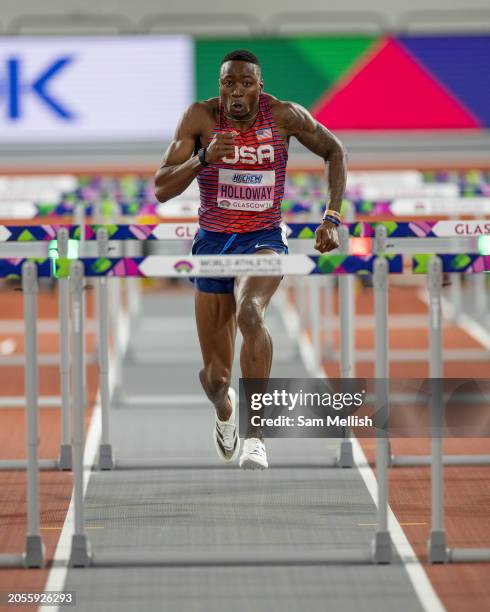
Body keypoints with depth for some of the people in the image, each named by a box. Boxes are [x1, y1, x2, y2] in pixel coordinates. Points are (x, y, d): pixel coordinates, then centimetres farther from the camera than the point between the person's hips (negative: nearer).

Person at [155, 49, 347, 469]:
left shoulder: (284, 115, -10)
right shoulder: (201, 117, -10)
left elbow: (335, 152, 7)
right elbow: (162, 190, -13)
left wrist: (332, 218, -1)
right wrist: (203, 157, -30)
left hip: (264, 240, -2)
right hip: (213, 243, 2)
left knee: (249, 313, -37)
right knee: (214, 377, 7)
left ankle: (255, 435, -33)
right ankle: (225, 411, 47)